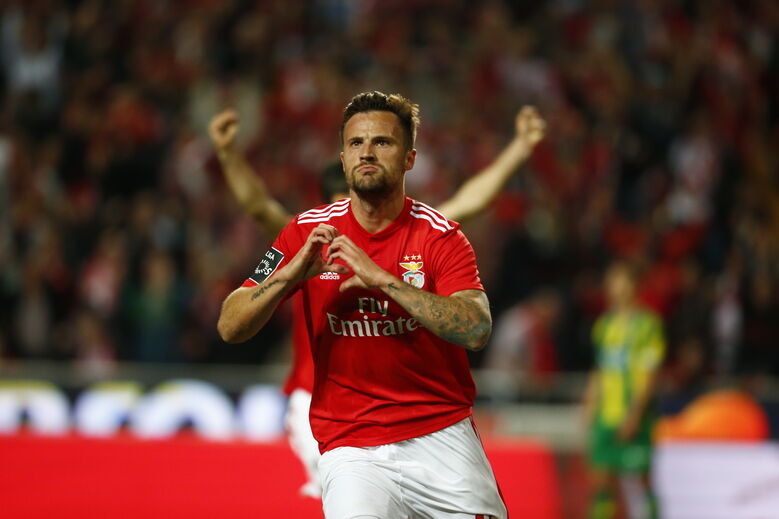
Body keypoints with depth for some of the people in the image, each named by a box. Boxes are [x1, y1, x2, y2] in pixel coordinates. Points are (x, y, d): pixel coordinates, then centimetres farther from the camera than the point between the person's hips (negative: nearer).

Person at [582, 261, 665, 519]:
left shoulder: (647, 323, -5)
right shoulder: (605, 324, 15)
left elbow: (650, 374, -10)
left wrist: (634, 413, -17)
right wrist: (590, 406, 15)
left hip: (632, 420, -6)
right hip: (605, 418, 6)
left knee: (637, 482, -7)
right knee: (600, 481, 3)